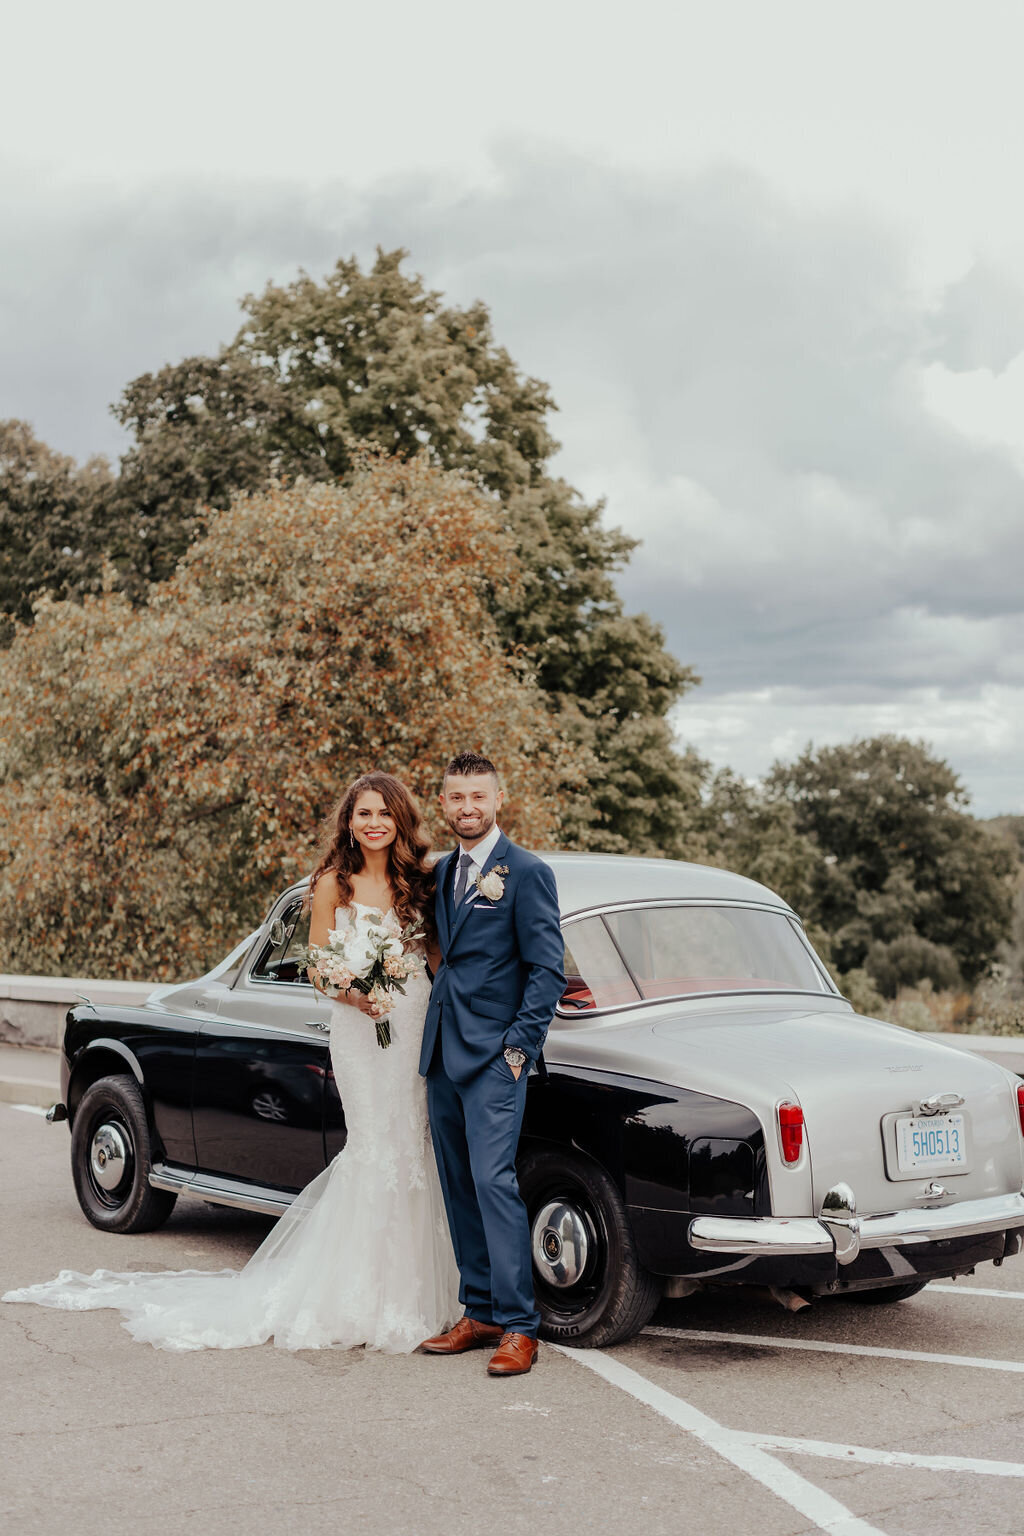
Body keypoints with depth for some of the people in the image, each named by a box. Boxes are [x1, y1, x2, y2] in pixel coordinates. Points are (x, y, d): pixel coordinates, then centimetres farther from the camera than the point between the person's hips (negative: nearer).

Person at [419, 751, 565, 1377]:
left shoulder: (528, 872, -6)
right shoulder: (442, 872, 15)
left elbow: (548, 969, -8)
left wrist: (520, 1046, -13)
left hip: (495, 1055, -7)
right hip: (442, 1054, 7)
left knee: (493, 1180, -13)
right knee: (459, 1186, 10)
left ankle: (518, 1326, -8)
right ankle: (480, 1314, 19)